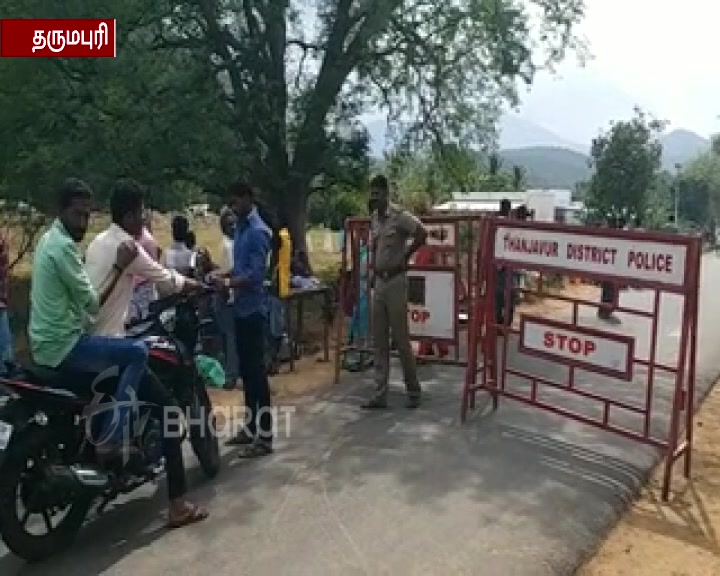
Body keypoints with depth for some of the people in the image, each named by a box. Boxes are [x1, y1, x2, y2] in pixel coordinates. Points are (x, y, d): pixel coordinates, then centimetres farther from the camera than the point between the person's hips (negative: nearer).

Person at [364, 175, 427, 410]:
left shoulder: (400, 216, -11)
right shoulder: (373, 218, 12)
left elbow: (422, 233, -22)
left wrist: (405, 258, -13)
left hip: (395, 281, -7)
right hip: (379, 282, 7)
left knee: (401, 339, -1)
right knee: (379, 341, 6)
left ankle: (414, 391, 14)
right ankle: (380, 395, 12)